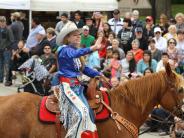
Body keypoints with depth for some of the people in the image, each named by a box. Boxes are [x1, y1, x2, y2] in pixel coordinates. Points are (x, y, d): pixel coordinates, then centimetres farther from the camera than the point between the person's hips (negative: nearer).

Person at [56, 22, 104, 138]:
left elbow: (84, 68, 22)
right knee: (81, 112, -26)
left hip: (77, 86, 9)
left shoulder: (75, 51, 18)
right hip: (67, 86, -9)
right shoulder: (64, 50, -8)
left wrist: (99, 75, 7)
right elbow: (75, 54, -32)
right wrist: (93, 48, -47)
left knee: (88, 113, 1)